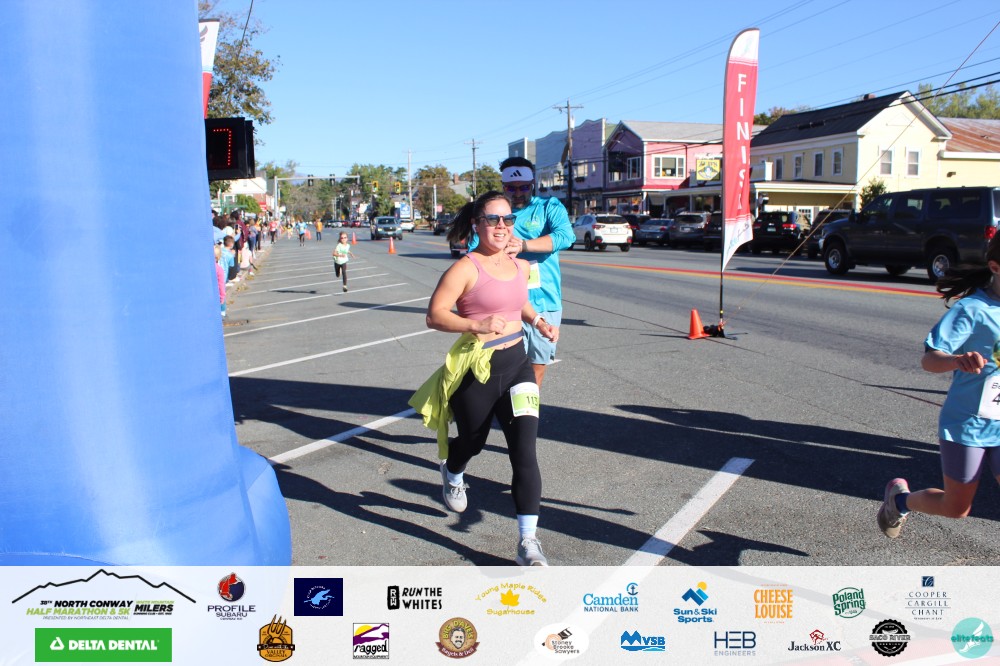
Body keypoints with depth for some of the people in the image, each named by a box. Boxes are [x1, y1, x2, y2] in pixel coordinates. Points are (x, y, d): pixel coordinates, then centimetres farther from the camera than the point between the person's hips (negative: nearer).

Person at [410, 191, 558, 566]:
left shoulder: (520, 267, 7)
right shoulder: (466, 269, -13)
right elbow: (434, 315, -16)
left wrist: (538, 322, 10)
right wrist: (476, 325, -29)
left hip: (517, 363, 4)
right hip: (477, 369, -4)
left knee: (525, 452, -7)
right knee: (472, 442, 18)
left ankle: (528, 542, -2)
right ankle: (451, 474, 58)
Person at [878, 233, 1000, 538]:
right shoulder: (972, 309, -17)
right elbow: (929, 360, -23)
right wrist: (958, 360, -42)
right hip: (966, 425, -5)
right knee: (955, 508, 10)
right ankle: (900, 498, 39)